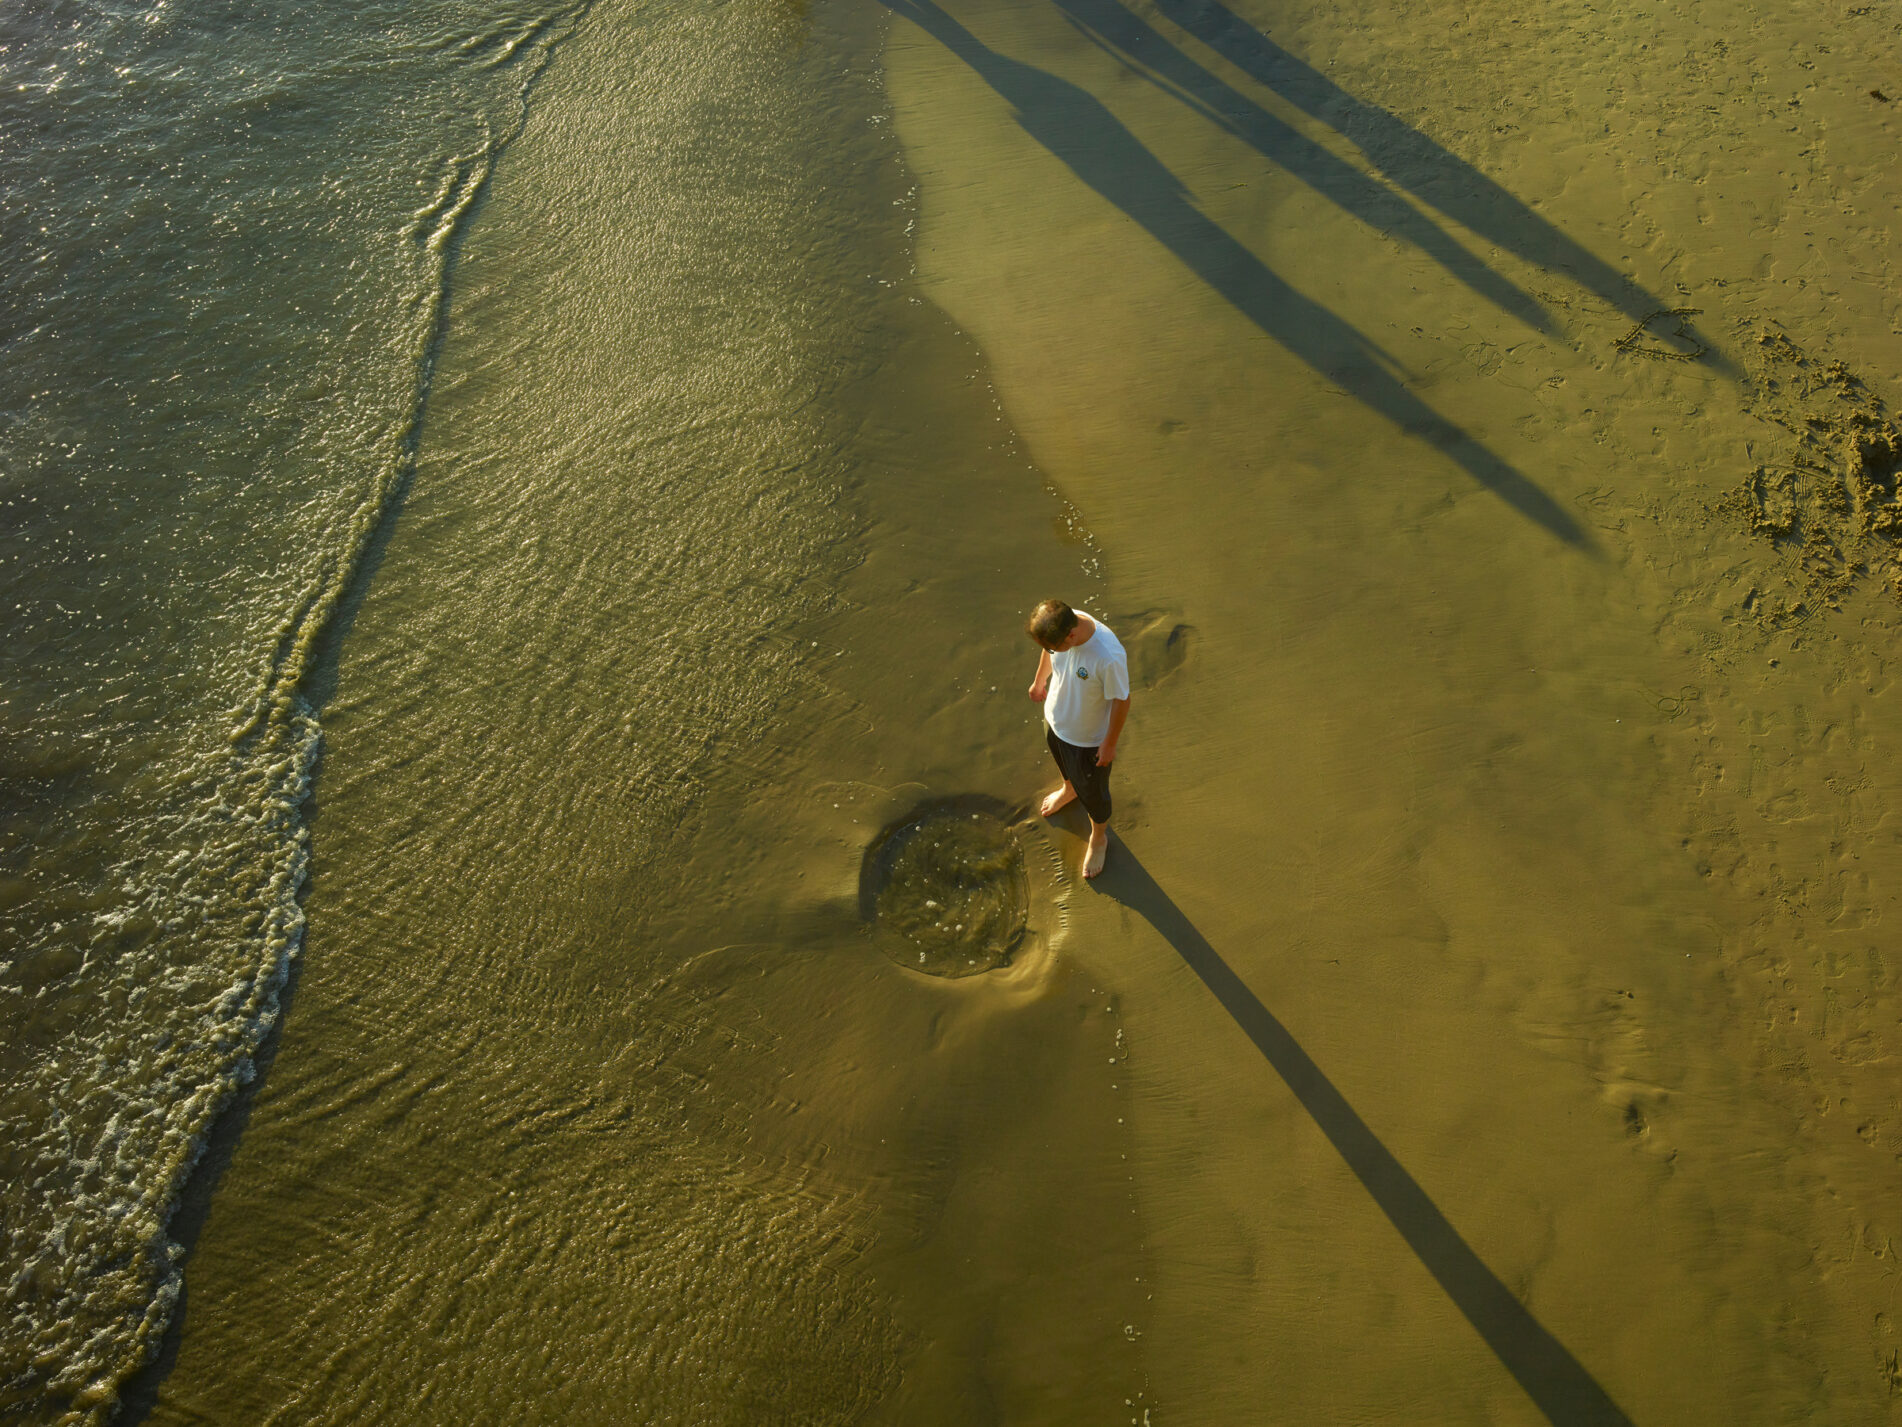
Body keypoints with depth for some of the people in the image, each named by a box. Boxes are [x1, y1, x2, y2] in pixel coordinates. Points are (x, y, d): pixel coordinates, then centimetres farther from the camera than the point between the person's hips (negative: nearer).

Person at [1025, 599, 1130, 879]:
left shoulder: (1110, 658, -44)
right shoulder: (1060, 624, -26)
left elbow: (1121, 701, -26)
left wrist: (1110, 744, -14)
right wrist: (1039, 680, 15)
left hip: (1089, 738, -5)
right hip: (1055, 718, 5)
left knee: (1092, 792, 21)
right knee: (1062, 761, 36)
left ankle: (1099, 838, 53)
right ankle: (1069, 790, 72)